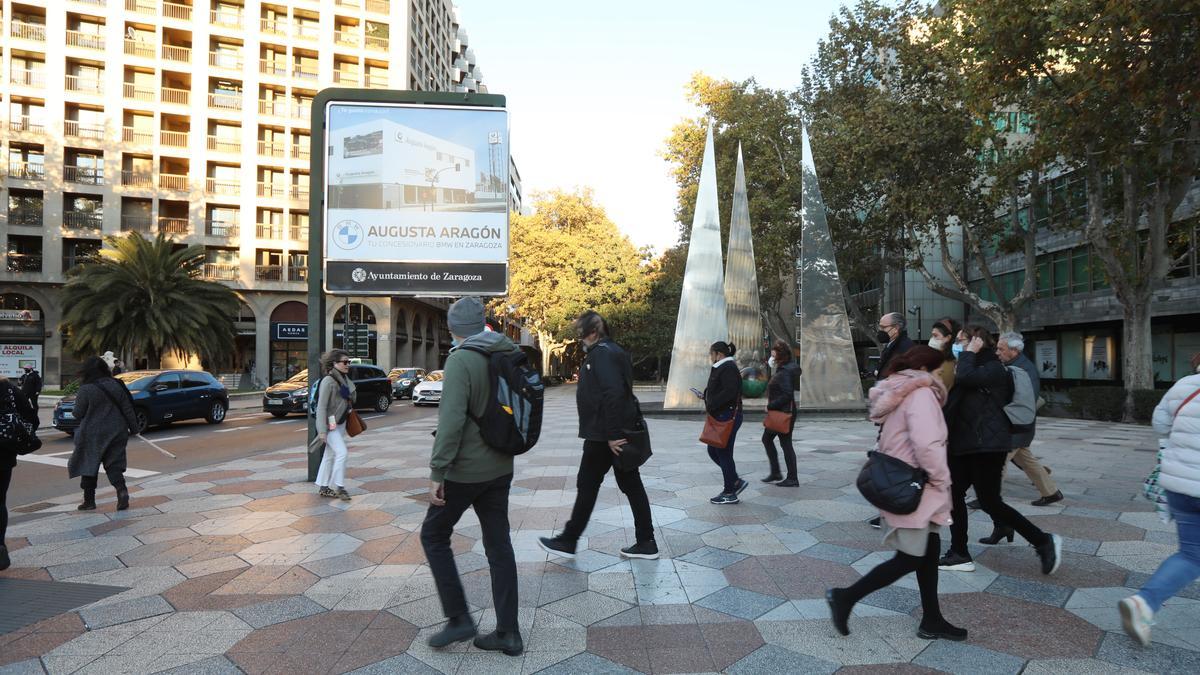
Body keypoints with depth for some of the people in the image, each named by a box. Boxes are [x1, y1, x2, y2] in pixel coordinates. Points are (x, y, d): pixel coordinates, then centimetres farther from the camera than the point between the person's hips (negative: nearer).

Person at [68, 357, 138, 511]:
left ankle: (89, 500, 15)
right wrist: (133, 427, 12)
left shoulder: (85, 390, -12)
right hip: (116, 433, 4)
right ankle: (122, 489, -14)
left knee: (88, 465, 10)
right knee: (114, 464, 8)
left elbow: (78, 414, -5)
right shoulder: (116, 385, 1)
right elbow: (128, 409, 4)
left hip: (93, 435, -4)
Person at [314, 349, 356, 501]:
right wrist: (322, 430, -21)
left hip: (341, 423, 8)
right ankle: (340, 487, -3)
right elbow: (321, 407, -19)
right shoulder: (328, 381, -17)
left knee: (330, 455, 14)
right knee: (342, 452, -14)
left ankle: (323, 487, 23)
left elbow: (352, 398, 21)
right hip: (330, 424, -8)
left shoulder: (345, 379, 7)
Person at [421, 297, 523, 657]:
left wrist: (437, 471, -18)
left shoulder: (460, 360, -17)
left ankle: (459, 619, 16)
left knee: (433, 535, 14)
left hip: (466, 469, -7)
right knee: (499, 545, 12)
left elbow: (451, 420, -23)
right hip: (501, 468, 7)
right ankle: (508, 633, 18)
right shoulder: (508, 354, 5)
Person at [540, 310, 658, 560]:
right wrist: (614, 433, 17)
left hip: (603, 434, -10)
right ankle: (646, 543, 17)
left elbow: (613, 394, -26)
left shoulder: (601, 353, -15)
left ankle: (568, 541, 16)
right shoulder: (611, 350, 15)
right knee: (631, 485, 11)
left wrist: (611, 435, -24)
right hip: (619, 432, 10)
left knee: (587, 485, 3)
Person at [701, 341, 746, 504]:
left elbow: (729, 392, -26)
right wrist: (705, 395, 10)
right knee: (713, 451, 14)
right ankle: (735, 482, 23)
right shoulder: (722, 368, 16)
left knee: (724, 453, -1)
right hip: (721, 416, 11)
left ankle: (730, 494, 10)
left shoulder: (728, 368, -16)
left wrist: (710, 405, -21)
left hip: (728, 417, -11)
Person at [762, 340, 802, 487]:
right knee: (767, 439, 16)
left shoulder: (784, 373, -19)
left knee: (785, 444, -3)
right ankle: (775, 473, 23)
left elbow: (787, 394, -26)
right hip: (779, 412, 11)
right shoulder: (782, 370, 11)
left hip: (784, 413, -11)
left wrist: (770, 406, -21)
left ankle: (792, 479, 6)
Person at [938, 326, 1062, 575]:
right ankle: (959, 554, 12)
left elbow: (964, 378, -29)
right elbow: (954, 402, 17)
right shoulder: (974, 369, 18)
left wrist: (969, 353, -14)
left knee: (990, 502, -4)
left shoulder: (994, 369, -10)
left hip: (987, 447, -9)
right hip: (965, 445, 9)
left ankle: (1044, 541, 13)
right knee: (953, 494, 6)